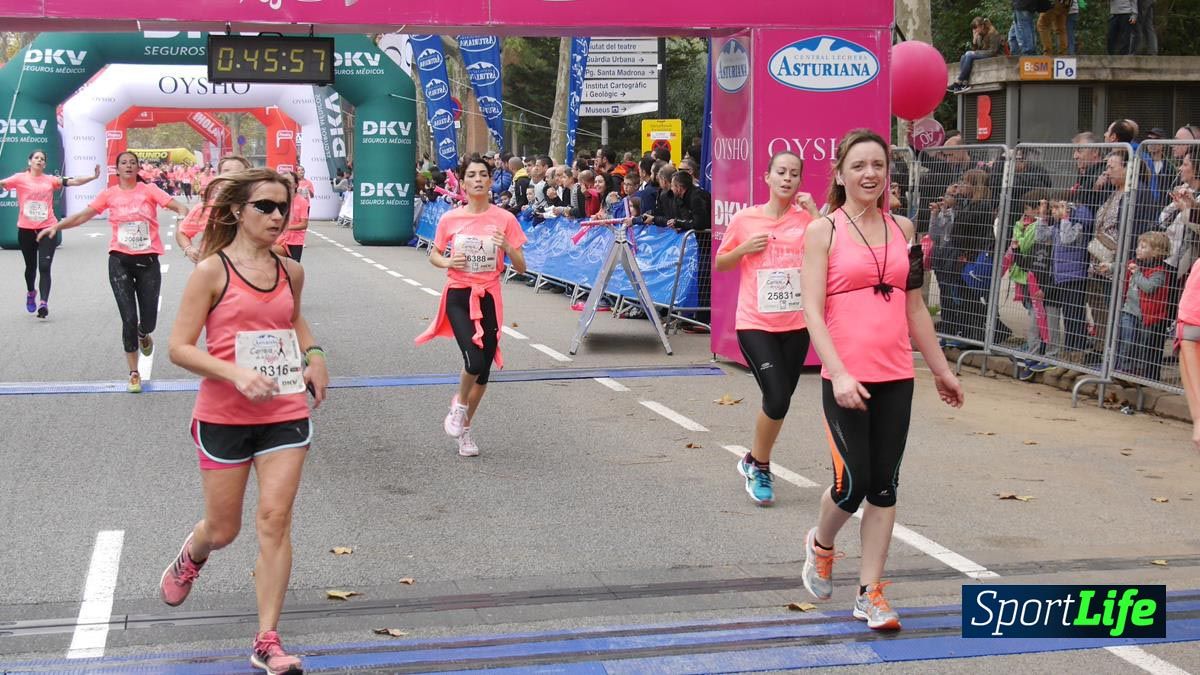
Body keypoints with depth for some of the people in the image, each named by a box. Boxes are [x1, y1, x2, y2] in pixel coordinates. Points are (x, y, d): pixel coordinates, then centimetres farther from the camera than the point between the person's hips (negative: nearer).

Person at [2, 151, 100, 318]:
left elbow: (73, 181, -1)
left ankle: (43, 303, -19)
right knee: (31, 266, 18)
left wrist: (93, 177, -12)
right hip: (26, 229, 0)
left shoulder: (50, 180, 5)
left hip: (47, 228, 0)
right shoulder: (20, 178, 0)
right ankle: (30, 293, 44)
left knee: (44, 267, -12)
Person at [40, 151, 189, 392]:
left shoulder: (149, 190, 0)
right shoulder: (110, 195, 3)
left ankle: (143, 335, 42)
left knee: (148, 321, 1)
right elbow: (83, 215, 4)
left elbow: (176, 206, -9)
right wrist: (56, 227, -4)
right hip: (120, 261, 0)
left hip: (147, 261, 0)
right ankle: (134, 374, 8)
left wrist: (185, 214, -30)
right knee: (129, 318, -5)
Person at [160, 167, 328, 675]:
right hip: (224, 417, -3)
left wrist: (313, 353, 9)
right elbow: (179, 348, -12)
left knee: (275, 521, -5)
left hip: (286, 413, 3)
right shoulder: (212, 271, -10)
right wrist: (236, 373, -25)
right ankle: (190, 557, 48)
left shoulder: (290, 272, 5)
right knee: (223, 529, 10)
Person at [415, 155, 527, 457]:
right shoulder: (450, 219, -2)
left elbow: (521, 268, -1)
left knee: (483, 370, 7)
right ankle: (459, 403, 12)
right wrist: (447, 262, -9)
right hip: (458, 297, -2)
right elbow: (434, 255, 13)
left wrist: (507, 247, -20)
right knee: (474, 361, -21)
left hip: (489, 298, 2)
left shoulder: (505, 219, -3)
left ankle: (465, 428, 28)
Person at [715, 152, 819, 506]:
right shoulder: (745, 219, 0)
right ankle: (759, 465, 10)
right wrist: (744, 249, -7)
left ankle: (756, 462, 33)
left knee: (780, 401, 10)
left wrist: (814, 211, -16)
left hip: (795, 325, 2)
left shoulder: (807, 219, 1)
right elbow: (720, 265, 11)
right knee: (777, 399, -13)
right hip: (755, 323, -2)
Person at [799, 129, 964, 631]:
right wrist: (840, 374, -20)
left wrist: (940, 369, 20)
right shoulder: (824, 231, -3)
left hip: (896, 376, 4)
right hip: (847, 378, -4)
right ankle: (821, 544, 27)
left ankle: (870, 593, 14)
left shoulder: (902, 229, 11)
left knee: (885, 486, 5)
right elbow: (812, 311, -10)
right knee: (853, 484, -5)